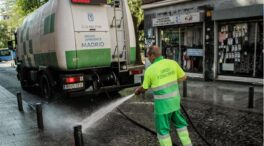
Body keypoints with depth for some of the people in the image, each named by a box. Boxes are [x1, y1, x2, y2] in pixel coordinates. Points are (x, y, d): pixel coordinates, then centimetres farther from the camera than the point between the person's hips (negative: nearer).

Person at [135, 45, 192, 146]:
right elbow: (183, 77, 7)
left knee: (162, 129, 11)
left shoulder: (150, 70, -16)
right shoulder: (172, 63, -5)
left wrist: (138, 90, 22)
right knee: (179, 122, 25)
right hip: (174, 101, 5)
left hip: (162, 103, -5)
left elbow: (144, 88, -2)